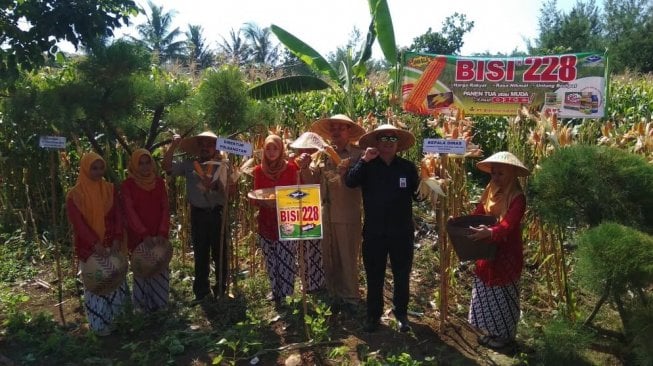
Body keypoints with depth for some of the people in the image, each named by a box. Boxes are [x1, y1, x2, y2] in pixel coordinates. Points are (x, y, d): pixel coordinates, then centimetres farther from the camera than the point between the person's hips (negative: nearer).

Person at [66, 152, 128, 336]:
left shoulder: (110, 189, 4)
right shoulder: (74, 195, -6)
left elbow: (118, 216, -1)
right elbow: (78, 223, -13)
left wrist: (117, 239, -15)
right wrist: (95, 243, -24)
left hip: (111, 245, 3)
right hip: (89, 248, -3)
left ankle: (114, 319, 26)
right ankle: (99, 324, 18)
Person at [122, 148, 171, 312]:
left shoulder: (159, 182, 5)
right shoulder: (127, 185, -5)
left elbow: (165, 208, 1)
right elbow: (129, 212, -11)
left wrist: (163, 232, -11)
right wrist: (144, 234, -21)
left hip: (158, 235, 3)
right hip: (138, 236, -3)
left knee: (160, 269, 7)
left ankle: (159, 302, 22)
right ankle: (144, 304, 18)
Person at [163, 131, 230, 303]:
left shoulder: (222, 166, -1)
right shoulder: (189, 164, 4)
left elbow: (227, 190, -8)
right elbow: (167, 167, -6)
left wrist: (214, 185, -27)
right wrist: (173, 146, -14)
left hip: (217, 213, -2)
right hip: (198, 214, 2)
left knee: (219, 253, 7)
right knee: (200, 254, 12)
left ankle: (220, 290, 22)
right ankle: (202, 292, 24)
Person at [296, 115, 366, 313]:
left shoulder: (358, 154, -7)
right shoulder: (323, 154, 9)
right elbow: (311, 180, 7)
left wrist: (347, 171, -29)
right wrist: (304, 168, -12)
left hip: (348, 216, -5)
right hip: (326, 215, 5)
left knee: (348, 259, 6)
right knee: (329, 259, 14)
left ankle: (351, 298, 24)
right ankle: (336, 296, 30)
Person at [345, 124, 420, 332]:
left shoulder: (407, 167, 2)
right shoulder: (367, 167, 0)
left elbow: (418, 195, 3)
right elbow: (350, 182, -17)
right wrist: (364, 160, -22)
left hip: (402, 232, 1)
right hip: (374, 232, -1)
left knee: (402, 276, 13)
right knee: (374, 277, 11)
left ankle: (401, 313, 32)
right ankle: (374, 315, 28)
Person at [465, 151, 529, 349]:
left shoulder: (517, 198, -18)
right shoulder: (490, 192, 5)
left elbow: (508, 224, -32)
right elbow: (477, 214, 4)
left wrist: (490, 232, -50)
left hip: (506, 254, -7)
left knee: (503, 295, 7)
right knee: (486, 293, 15)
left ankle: (505, 335, 25)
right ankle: (491, 331, 32)